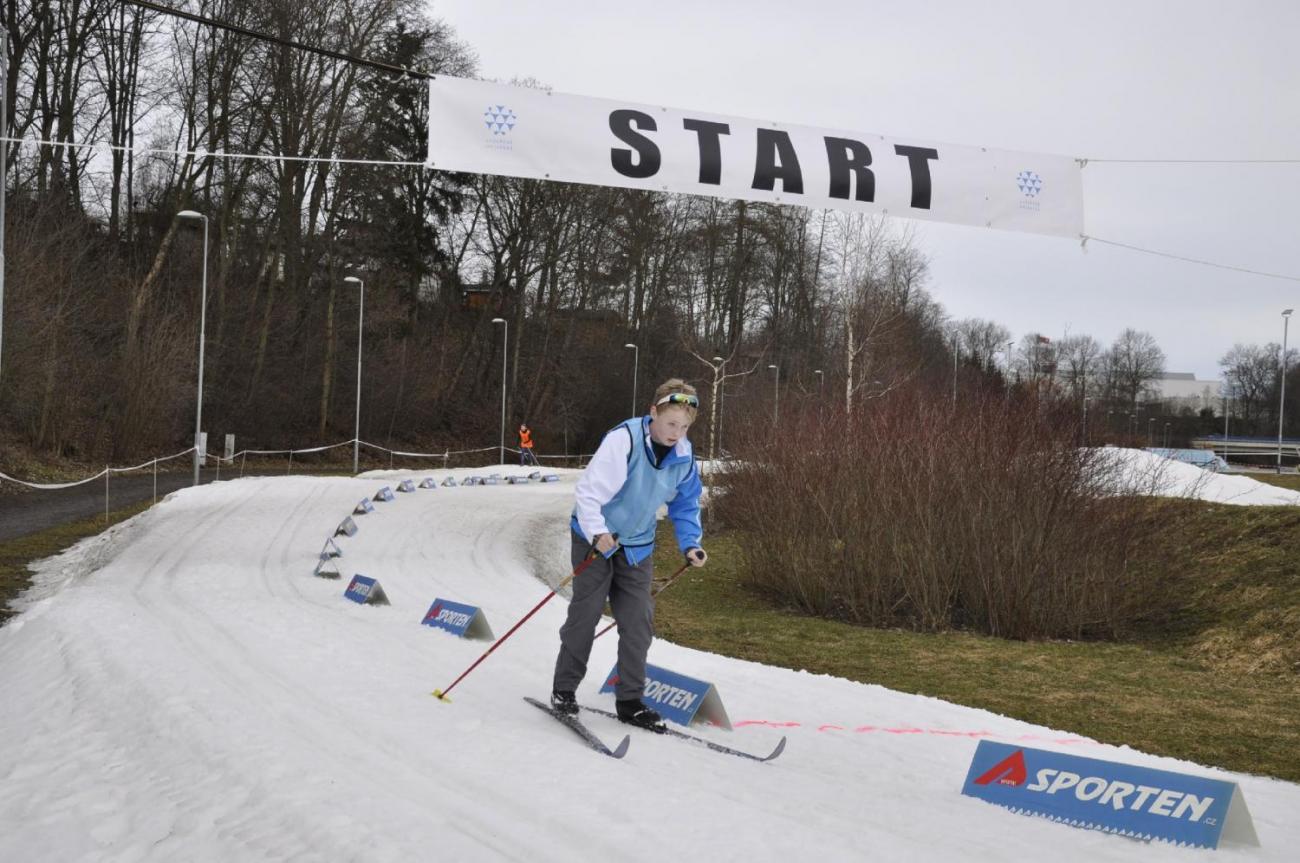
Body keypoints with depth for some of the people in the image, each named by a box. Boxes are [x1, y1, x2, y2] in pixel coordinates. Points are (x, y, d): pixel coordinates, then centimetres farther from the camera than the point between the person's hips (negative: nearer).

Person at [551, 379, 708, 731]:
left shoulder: (684, 456, -7)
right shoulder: (623, 440, -25)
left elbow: (686, 505, 7)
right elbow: (588, 490, -27)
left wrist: (690, 544, -6)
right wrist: (598, 532, -39)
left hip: (637, 546, 5)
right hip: (595, 539, -5)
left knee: (639, 620, 1)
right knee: (586, 613, -1)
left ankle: (630, 701, 10)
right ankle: (564, 689, 15)